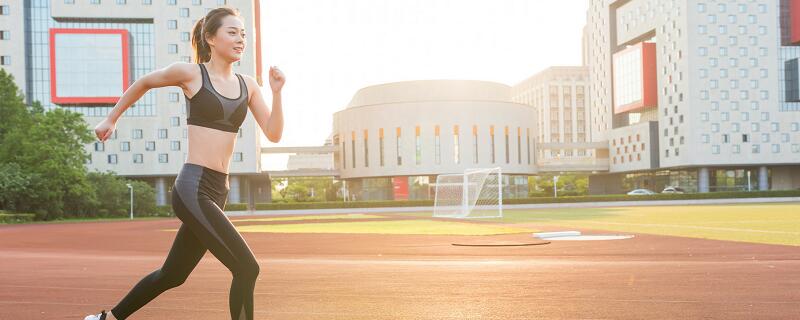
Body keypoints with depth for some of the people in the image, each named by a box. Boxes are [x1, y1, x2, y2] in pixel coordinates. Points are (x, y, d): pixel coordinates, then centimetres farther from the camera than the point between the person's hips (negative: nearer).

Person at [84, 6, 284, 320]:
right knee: (246, 268, -13)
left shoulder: (247, 84, 11)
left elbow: (273, 134, 5)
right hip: (193, 188, -7)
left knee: (172, 275, 20)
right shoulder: (190, 73, -3)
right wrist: (111, 119, 23)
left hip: (217, 192, 7)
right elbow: (143, 83, 14)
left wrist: (277, 93, -8)